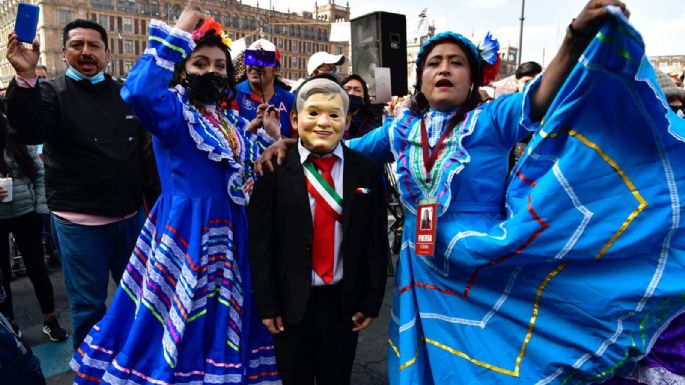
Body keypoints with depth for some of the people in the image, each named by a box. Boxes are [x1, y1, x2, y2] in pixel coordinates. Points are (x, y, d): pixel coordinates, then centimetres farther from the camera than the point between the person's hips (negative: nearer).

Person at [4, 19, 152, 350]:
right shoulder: (51, 92, -3)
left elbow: (144, 142, 17)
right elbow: (29, 133, -22)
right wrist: (25, 78, -36)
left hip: (131, 214, 4)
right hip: (79, 221, -4)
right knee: (88, 305, 5)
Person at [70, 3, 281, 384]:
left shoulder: (235, 121, 12)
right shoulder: (172, 109, -9)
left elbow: (250, 176, 18)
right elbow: (138, 92, -33)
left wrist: (269, 137, 6)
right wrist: (176, 35, -26)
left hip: (229, 235, 7)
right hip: (183, 232, -7)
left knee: (221, 328, 19)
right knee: (169, 328, 4)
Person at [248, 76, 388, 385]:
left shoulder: (367, 170, -3)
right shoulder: (275, 169, -8)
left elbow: (377, 240, -1)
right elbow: (260, 241, -7)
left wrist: (371, 300, -1)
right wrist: (267, 303, -6)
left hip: (344, 301, 1)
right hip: (291, 301, -1)